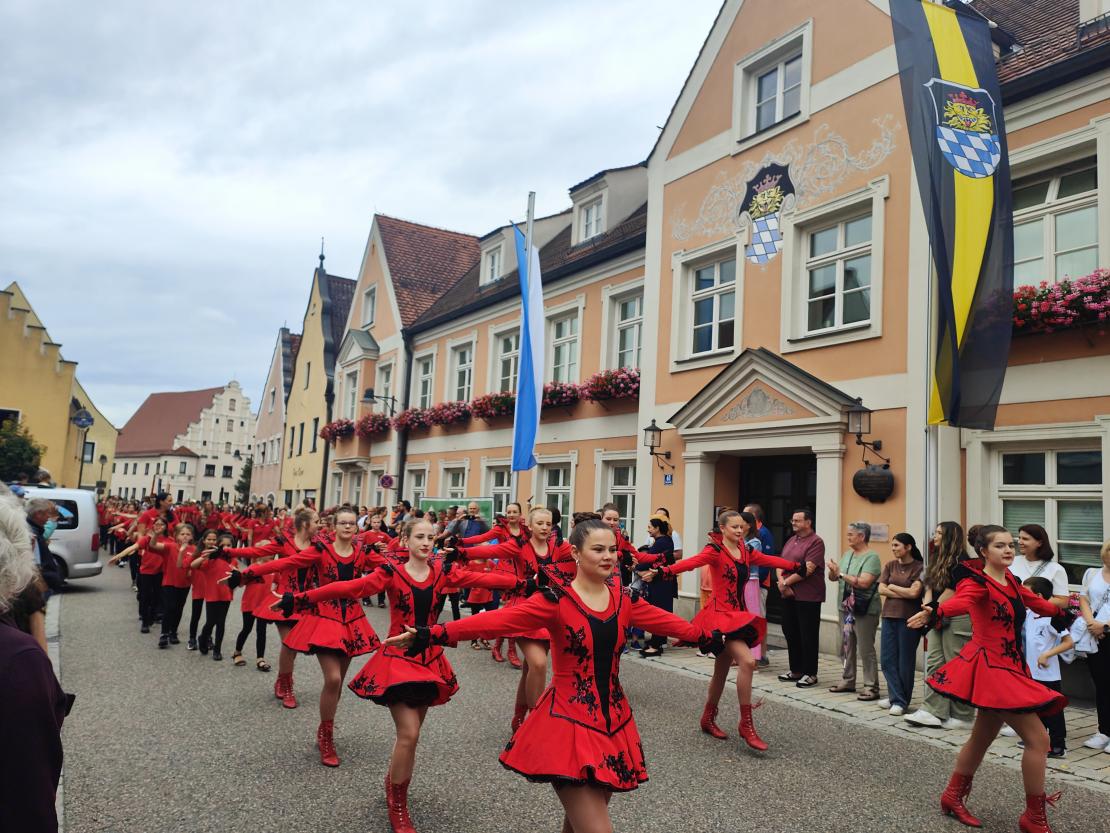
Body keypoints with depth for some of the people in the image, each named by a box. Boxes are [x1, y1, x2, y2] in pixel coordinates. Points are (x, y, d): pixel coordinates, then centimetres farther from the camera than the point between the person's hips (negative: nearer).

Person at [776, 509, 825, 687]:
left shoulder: (815, 542, -10)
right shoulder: (791, 540, 15)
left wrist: (786, 582, -13)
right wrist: (781, 581, -7)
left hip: (808, 597, -8)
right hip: (788, 595, 8)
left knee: (808, 636, 0)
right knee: (790, 633, 13)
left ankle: (810, 674, 10)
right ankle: (796, 670, 24)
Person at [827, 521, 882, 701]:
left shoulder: (871, 557, -11)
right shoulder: (847, 554, 12)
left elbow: (864, 582, -24)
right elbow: (833, 577, 13)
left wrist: (841, 573, -19)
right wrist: (833, 570, -9)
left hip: (864, 610, -8)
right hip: (846, 608, 8)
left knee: (866, 650, -4)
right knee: (848, 647, 15)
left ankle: (871, 687, 3)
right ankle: (848, 681, 25)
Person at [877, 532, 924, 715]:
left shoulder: (919, 567, -6)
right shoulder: (890, 565, 10)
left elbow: (914, 592, -14)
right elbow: (881, 589, 2)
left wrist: (892, 586, -3)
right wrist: (904, 594, -9)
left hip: (908, 618, -5)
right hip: (889, 616, 5)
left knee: (905, 661, 3)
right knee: (887, 659, 5)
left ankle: (901, 701, 14)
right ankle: (895, 697, 18)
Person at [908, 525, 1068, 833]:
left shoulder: (1010, 580, 10)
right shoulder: (978, 583, -17)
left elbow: (1033, 601, 31)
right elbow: (961, 600, -39)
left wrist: (1057, 609, 50)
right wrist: (935, 612, -60)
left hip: (1008, 667, 9)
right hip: (991, 667, -9)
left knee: (983, 737, 19)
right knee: (1037, 739, -7)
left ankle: (953, 797, 35)